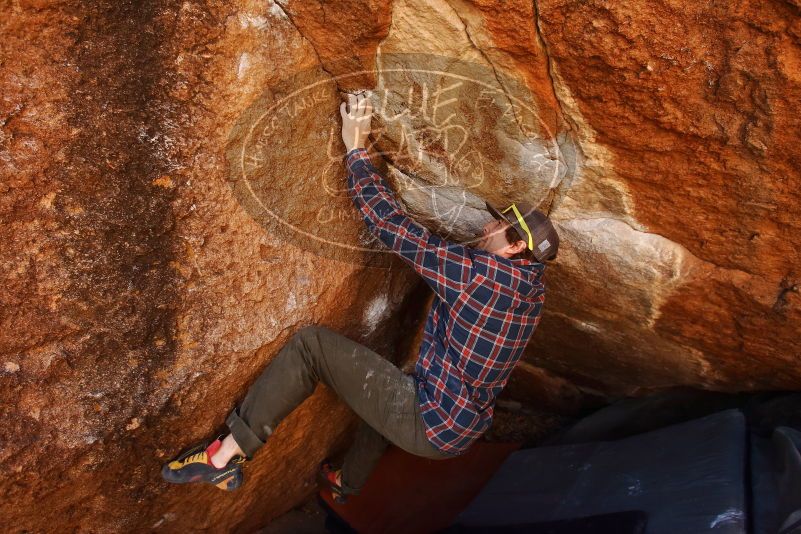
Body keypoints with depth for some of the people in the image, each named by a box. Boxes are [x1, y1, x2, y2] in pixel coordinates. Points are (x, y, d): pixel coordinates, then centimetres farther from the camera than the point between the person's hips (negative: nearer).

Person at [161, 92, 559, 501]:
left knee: (311, 344, -8)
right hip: (463, 431, 9)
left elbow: (392, 226, -20)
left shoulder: (481, 272, -21)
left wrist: (356, 148, -12)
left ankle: (225, 457, -2)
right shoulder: (533, 290, 2)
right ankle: (347, 483, 55)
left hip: (429, 425, -9)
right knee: (389, 386, 40)